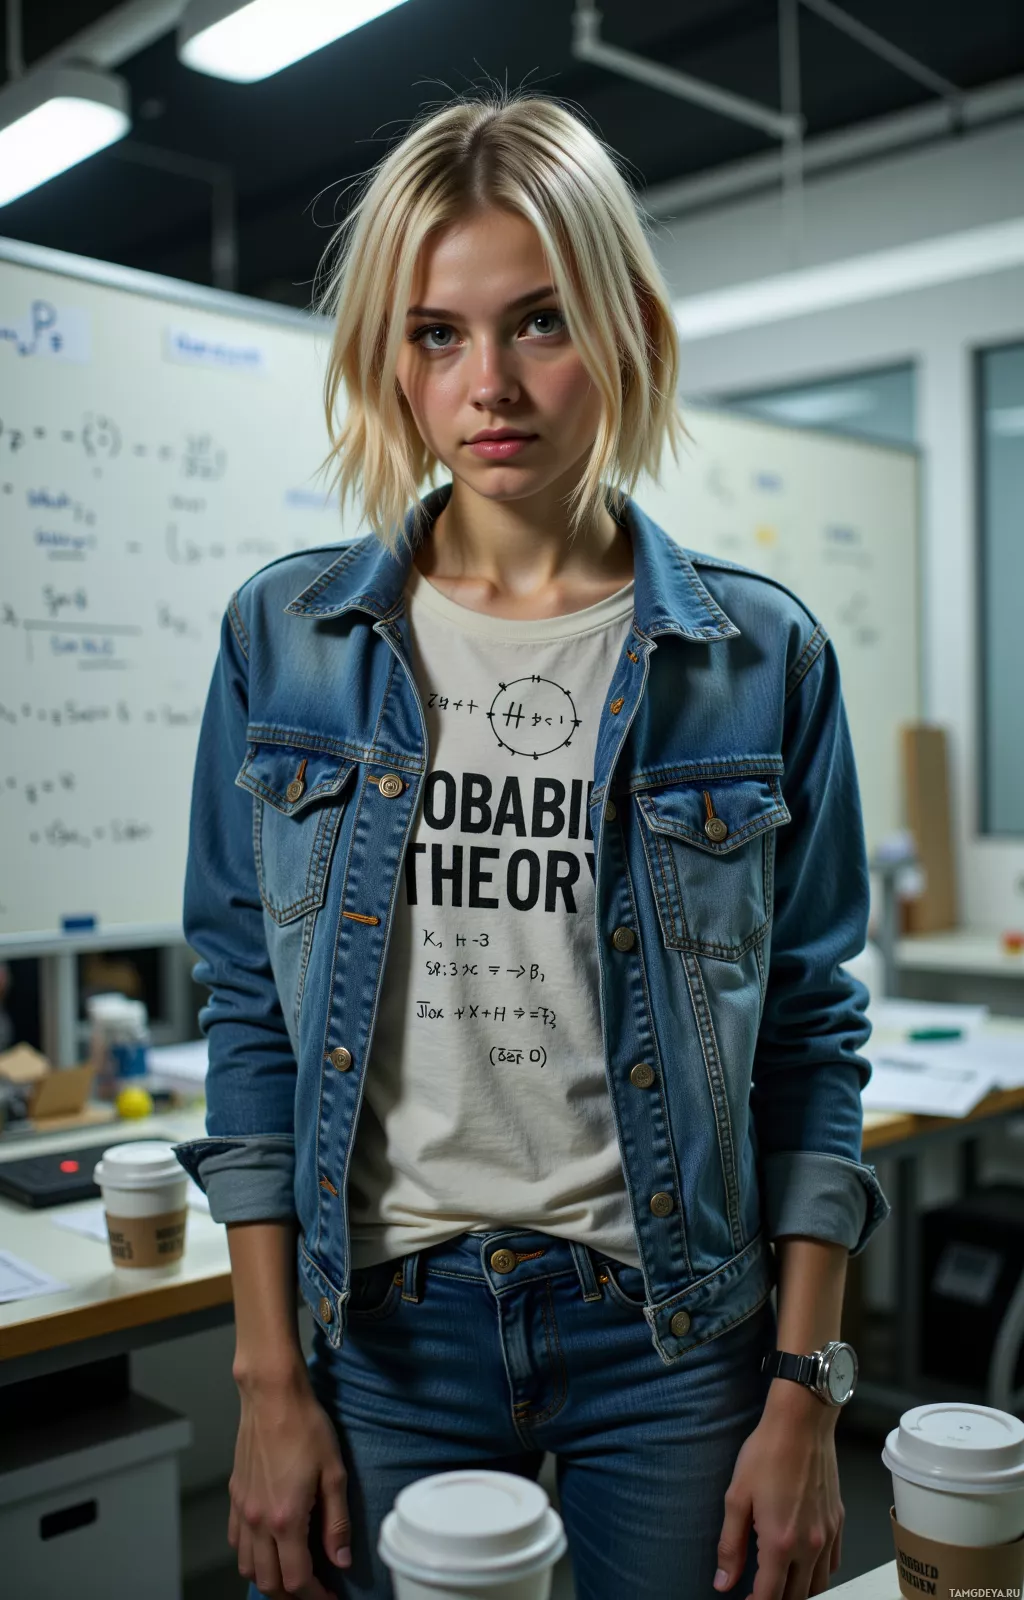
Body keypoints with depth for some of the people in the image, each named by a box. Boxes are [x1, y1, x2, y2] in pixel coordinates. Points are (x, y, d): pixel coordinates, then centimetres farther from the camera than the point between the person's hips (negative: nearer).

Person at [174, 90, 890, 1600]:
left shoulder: (760, 653, -4)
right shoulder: (287, 638, -2)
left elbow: (810, 1039, -1)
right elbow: (252, 1020, 0)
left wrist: (802, 1405, -4)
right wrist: (270, 1384, -2)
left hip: (676, 1332, 0)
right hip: (383, 1322, 1)